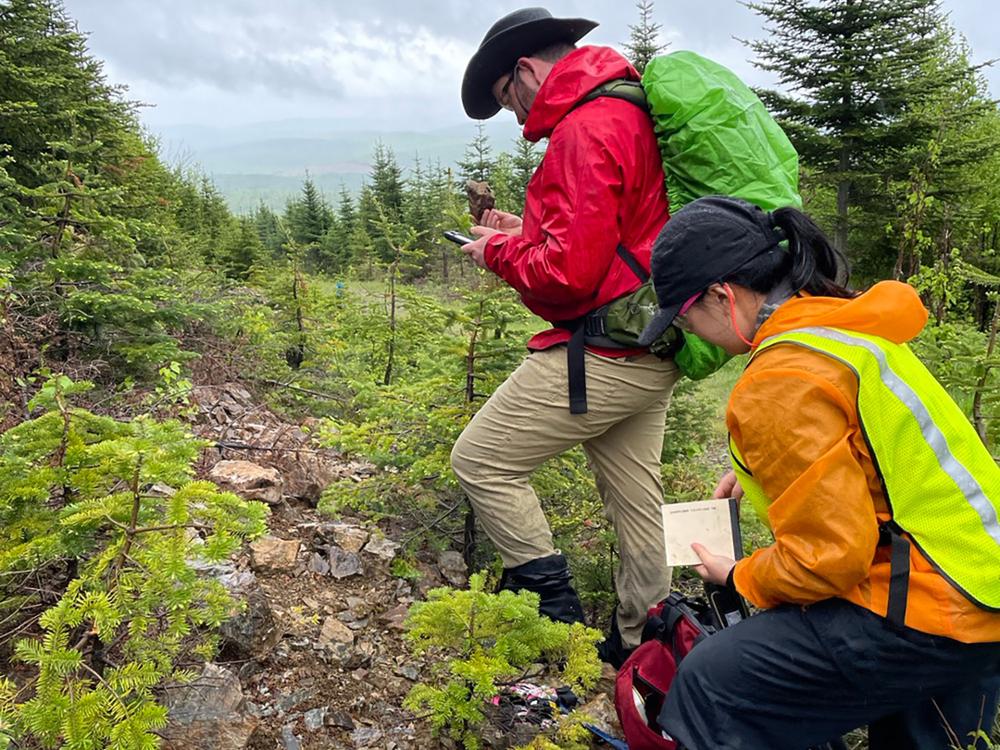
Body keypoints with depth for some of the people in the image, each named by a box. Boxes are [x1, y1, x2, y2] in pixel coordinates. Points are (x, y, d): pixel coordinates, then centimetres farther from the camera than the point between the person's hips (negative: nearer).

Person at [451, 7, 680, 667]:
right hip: (651, 352, 11)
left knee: (482, 461, 0)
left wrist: (499, 251, -7)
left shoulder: (588, 129, -17)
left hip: (603, 355, -10)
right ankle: (639, 640, 32)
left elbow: (570, 271, -24)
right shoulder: (631, 115, 15)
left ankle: (556, 612, 8)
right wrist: (527, 230, 12)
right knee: (634, 492, 17)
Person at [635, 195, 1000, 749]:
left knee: (711, 683, -6)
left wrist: (738, 577, -6)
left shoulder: (779, 383, -24)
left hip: (930, 612, -10)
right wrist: (762, 471, 16)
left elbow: (831, 553, -24)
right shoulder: (843, 324, 6)